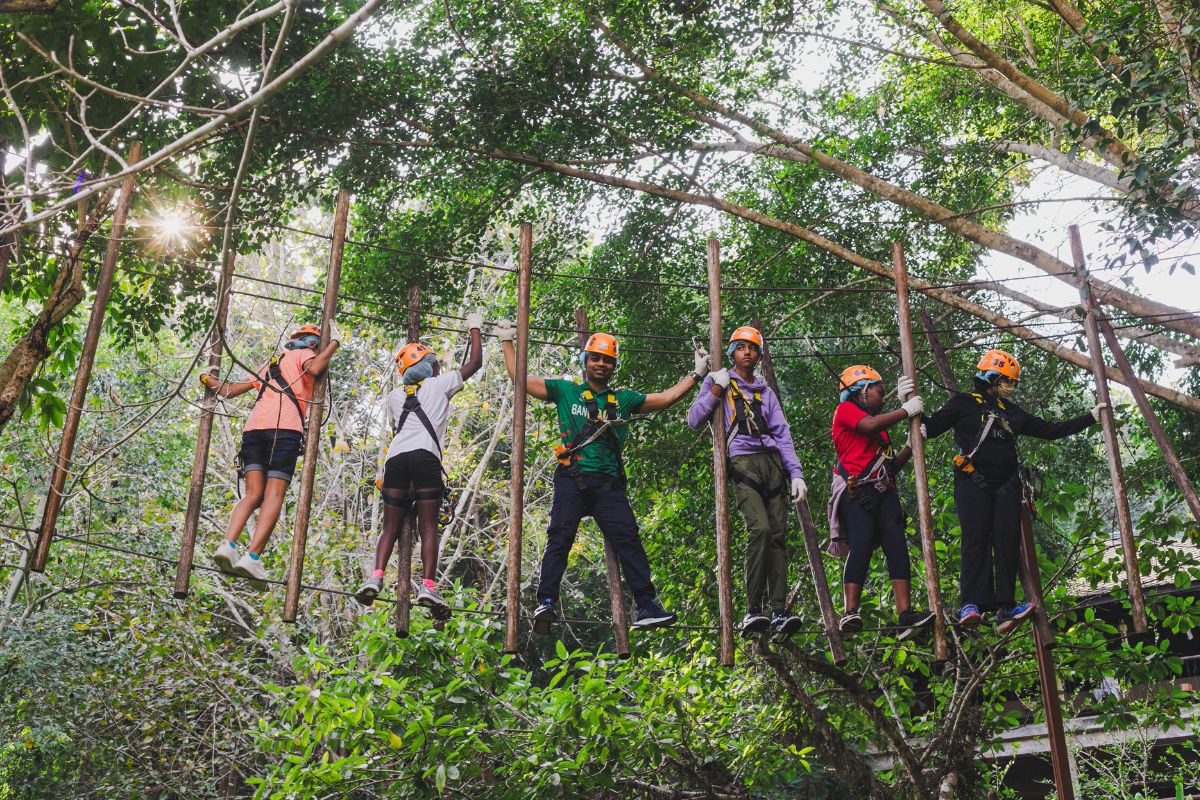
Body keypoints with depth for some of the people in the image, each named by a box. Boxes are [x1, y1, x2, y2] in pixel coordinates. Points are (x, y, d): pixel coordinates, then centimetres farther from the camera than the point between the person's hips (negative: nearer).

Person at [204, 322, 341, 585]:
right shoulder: (303, 354, 18)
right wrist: (334, 342, 6)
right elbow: (314, 368, -7)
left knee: (253, 494, 2)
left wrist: (209, 380, 52)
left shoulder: (270, 365, 36)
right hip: (284, 429, -6)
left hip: (253, 428, 6)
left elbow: (230, 390, 33)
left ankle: (227, 544, -19)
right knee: (274, 497, -9)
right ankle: (252, 557, -21)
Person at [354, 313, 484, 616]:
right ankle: (428, 585, -16)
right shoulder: (439, 384, 16)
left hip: (395, 457, 4)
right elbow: (475, 362, 24)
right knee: (428, 526, -4)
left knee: (391, 527, 6)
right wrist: (475, 328, 36)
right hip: (425, 456, -3)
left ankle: (376, 577, -14)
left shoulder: (394, 396, 26)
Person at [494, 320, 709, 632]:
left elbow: (666, 398, 23)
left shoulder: (624, 399, 21)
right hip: (571, 479, -1)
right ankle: (546, 603, -14)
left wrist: (697, 374, 23)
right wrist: (507, 341, 19)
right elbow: (519, 377, 15)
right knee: (560, 537, -12)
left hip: (608, 483, 2)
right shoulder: (566, 391, 15)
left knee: (628, 539, -9)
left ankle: (646, 606, -10)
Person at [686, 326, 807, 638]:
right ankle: (753, 610, -17)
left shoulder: (765, 392, 25)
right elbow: (694, 421, 5)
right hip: (742, 462, -4)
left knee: (778, 534, -6)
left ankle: (779, 612, -7)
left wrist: (796, 473, 7)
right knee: (759, 528, -22)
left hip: (772, 461, 4)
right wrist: (716, 391, -5)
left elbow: (782, 434, 18)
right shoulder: (719, 381, 15)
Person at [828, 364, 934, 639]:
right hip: (858, 490, -7)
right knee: (861, 545, -21)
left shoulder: (881, 430, 31)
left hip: (884, 491, 7)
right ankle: (851, 614, -25)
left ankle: (905, 615, -18)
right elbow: (870, 425, -12)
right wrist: (906, 410, -2)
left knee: (897, 546, -9)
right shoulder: (846, 410, 9)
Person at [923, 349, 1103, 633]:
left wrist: (1091, 418, 27)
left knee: (1007, 542, -7)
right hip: (973, 481, -5)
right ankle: (971, 605, -23)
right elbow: (932, 426, -2)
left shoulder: (1012, 411, 24)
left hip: (1006, 484, 5)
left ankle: (1005, 608, -7)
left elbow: (1050, 430, 27)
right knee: (976, 539, -18)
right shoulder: (964, 403, 8)